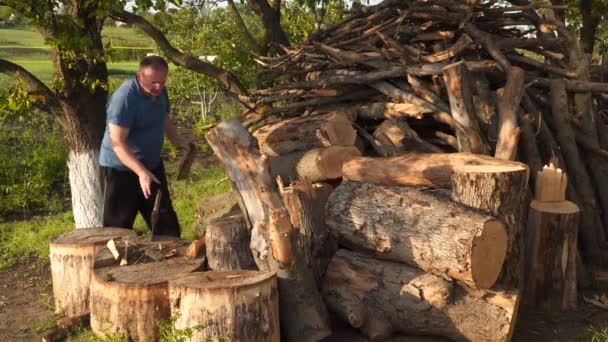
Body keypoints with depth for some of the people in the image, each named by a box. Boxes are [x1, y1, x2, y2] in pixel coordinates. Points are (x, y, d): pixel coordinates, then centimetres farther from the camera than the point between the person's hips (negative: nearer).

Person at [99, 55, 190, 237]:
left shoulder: (159, 91, 0)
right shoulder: (124, 98, -26)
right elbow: (117, 143, -28)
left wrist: (179, 141, 0)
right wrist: (141, 172, -37)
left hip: (152, 164, 8)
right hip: (121, 168, -8)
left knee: (166, 221, 14)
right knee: (118, 226, 0)